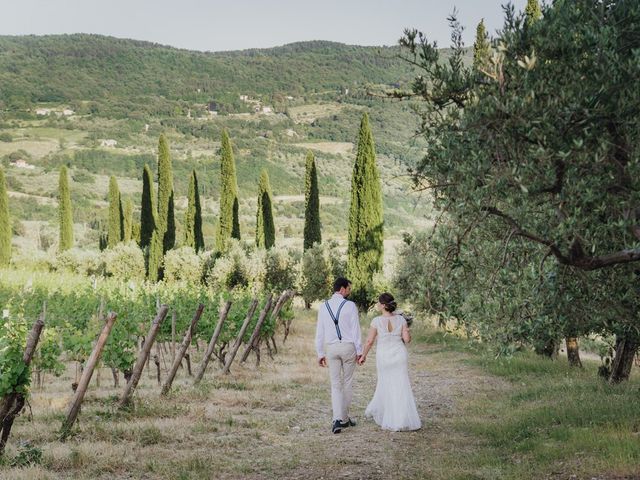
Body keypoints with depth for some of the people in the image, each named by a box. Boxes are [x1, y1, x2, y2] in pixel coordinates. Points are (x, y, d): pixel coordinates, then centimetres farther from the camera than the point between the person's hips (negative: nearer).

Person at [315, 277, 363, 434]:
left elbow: (319, 332, 5)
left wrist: (320, 354, 10)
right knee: (347, 383, 13)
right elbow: (356, 329, -9)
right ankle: (344, 418, 21)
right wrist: (359, 351, -2)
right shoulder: (350, 305, -7)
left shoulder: (323, 306, 4)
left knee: (336, 385, 6)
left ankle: (337, 420, -9)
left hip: (332, 349, 2)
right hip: (348, 347, -2)